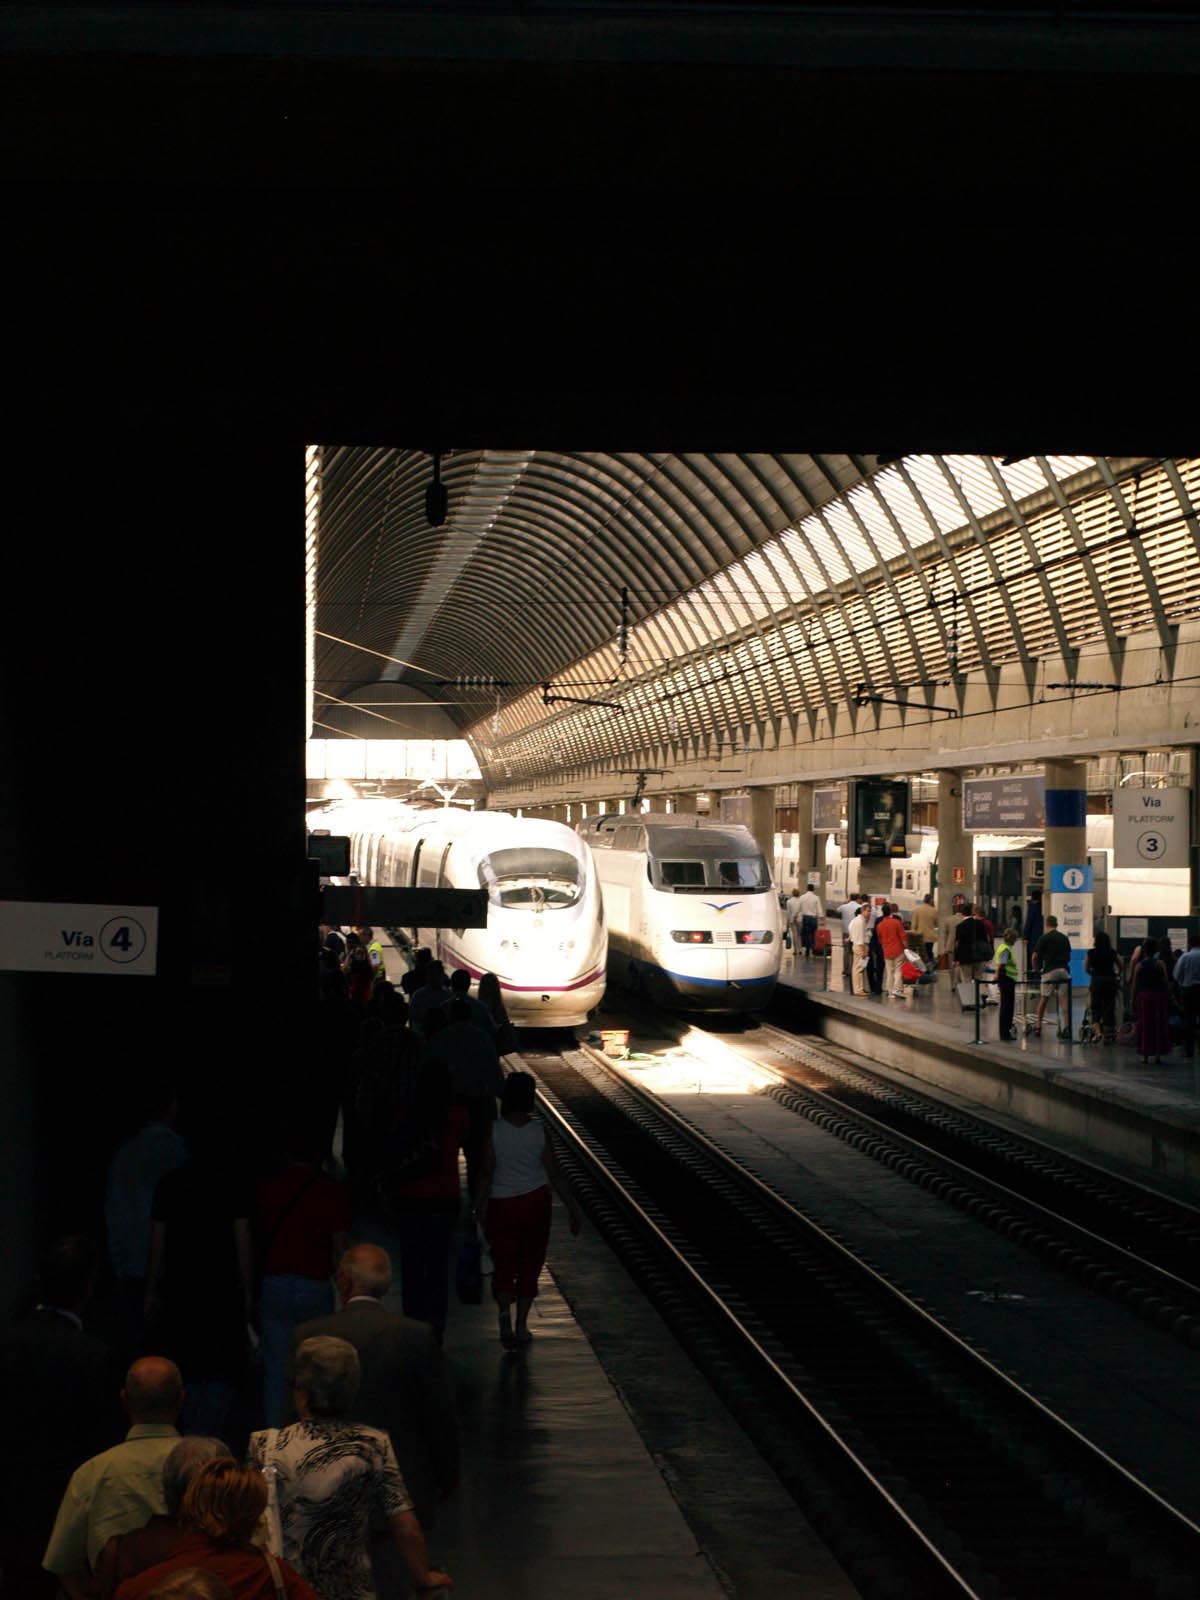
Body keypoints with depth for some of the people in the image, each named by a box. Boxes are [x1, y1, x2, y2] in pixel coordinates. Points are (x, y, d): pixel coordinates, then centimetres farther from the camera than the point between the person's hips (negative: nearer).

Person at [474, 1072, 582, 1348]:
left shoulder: (494, 1131, -12)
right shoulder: (539, 1131, -8)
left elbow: (487, 1175, -9)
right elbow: (554, 1174, -5)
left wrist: (479, 1208, 2)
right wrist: (572, 1208, 3)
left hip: (502, 1203, -1)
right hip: (535, 1201, 1)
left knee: (503, 1263, 9)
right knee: (530, 1265, 13)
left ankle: (505, 1311, -16)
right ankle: (521, 1325, 13)